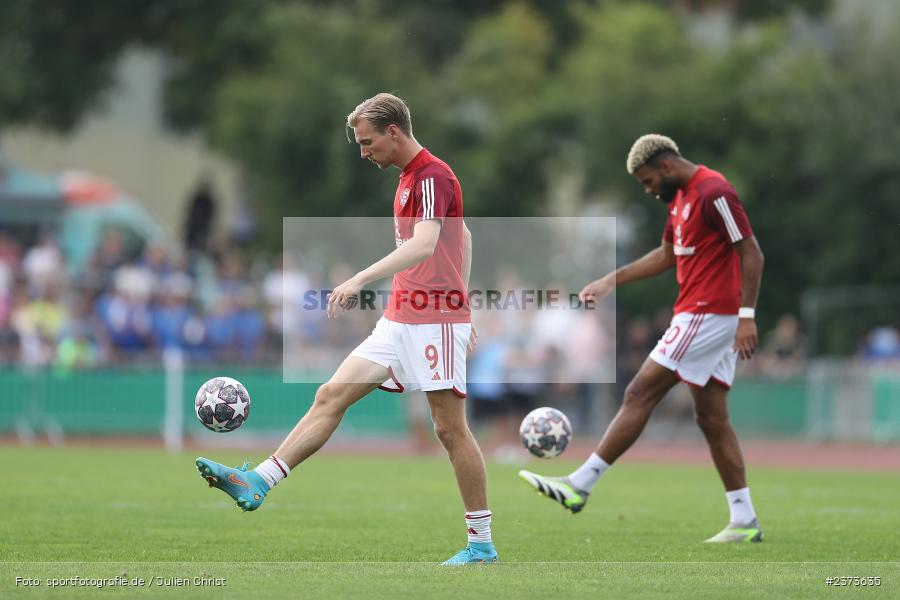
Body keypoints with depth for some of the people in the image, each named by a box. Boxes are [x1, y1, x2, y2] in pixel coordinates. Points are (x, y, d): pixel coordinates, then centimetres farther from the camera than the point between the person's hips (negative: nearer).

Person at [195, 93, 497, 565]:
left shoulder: (433, 176, -15)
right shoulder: (410, 176, 16)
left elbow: (423, 245, -31)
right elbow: (463, 237, 27)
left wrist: (362, 279, -42)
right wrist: (461, 300, 27)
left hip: (436, 322, -9)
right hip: (399, 322, 9)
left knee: (450, 429, -5)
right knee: (332, 394, -1)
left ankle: (481, 544, 3)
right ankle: (258, 482, -8)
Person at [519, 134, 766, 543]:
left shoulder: (713, 192, -15)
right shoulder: (681, 196, 16)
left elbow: (751, 254, -17)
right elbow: (666, 256, 27)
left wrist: (747, 316, -22)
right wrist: (610, 281, 21)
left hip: (706, 316, -10)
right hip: (702, 315, 10)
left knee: (640, 394, -8)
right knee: (712, 419, 7)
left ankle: (578, 486, -5)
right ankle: (744, 521, 7)